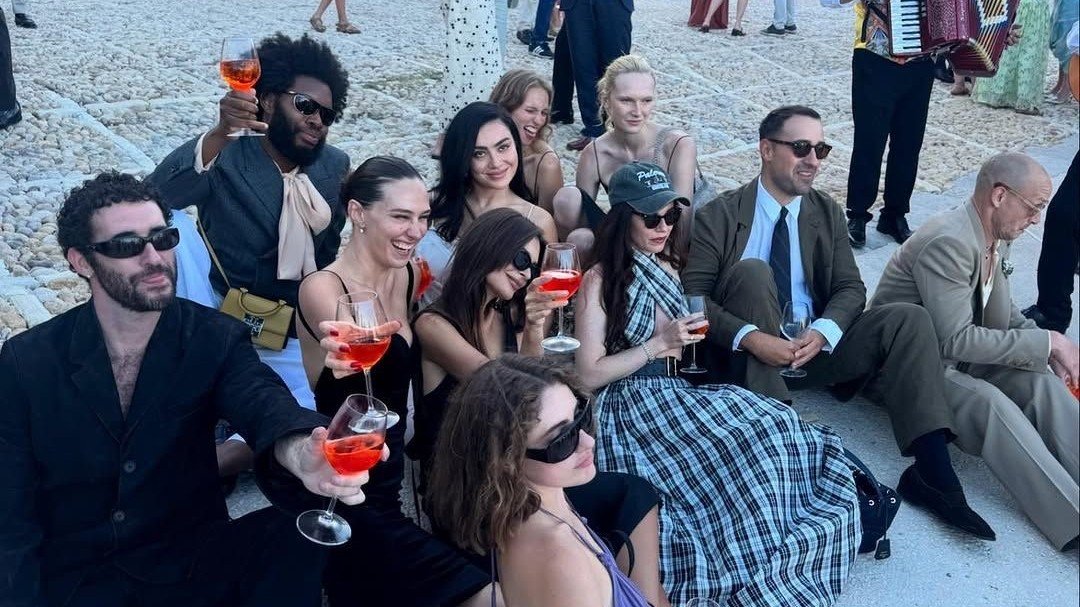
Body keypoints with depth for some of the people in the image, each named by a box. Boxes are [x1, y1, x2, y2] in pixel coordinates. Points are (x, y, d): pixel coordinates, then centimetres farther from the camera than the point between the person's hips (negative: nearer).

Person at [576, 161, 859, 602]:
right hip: (633, 405, -7)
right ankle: (762, 575, -14)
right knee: (732, 449, -30)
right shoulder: (599, 281, -6)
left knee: (770, 426, -22)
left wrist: (686, 340, 2)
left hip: (680, 392, 7)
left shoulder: (669, 267, 15)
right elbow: (589, 375, -10)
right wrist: (659, 344, -14)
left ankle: (778, 559, -13)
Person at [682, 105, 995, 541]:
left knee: (909, 319, -16)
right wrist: (750, 338, -29)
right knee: (752, 271, -30)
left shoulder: (826, 212, 8)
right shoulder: (719, 217, -6)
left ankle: (931, 472, -24)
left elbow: (850, 289, 3)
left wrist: (821, 333, -19)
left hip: (812, 348, 4)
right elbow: (693, 298, -12)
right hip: (748, 356, -4)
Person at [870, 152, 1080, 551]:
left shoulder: (995, 238, 3)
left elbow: (1001, 313, 14)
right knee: (989, 402, -32)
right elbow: (956, 340, -29)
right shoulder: (948, 242, -25)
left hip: (954, 357, 9)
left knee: (1042, 383, -15)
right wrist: (1047, 342, -22)